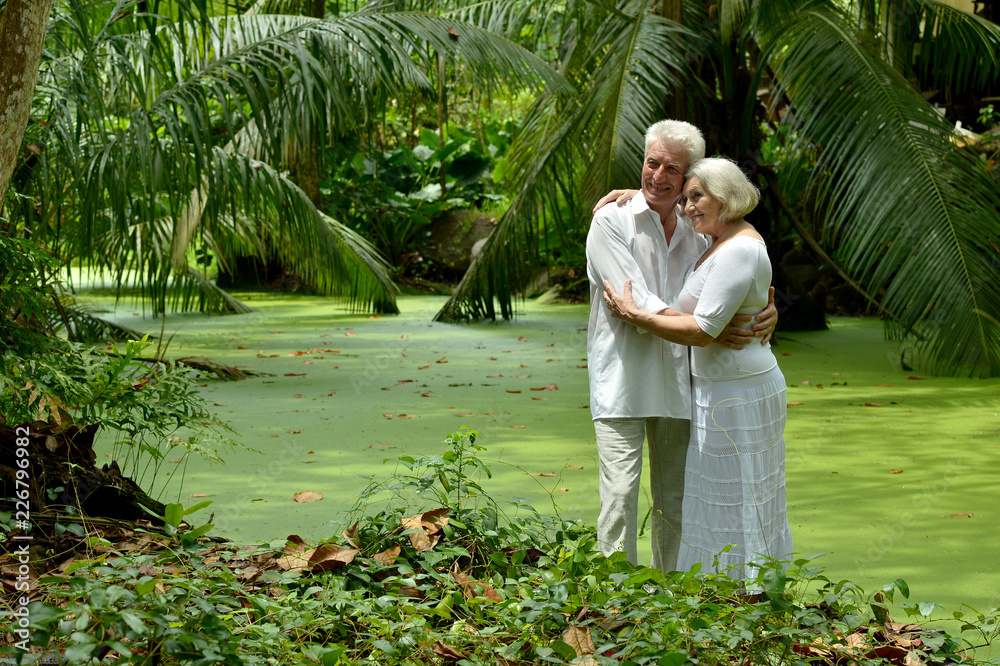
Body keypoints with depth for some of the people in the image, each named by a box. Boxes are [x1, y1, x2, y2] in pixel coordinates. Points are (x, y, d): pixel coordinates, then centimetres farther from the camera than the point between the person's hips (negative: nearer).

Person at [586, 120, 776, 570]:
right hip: (621, 380, -5)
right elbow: (638, 304, -13)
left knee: (675, 500, 10)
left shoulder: (695, 236, 12)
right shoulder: (612, 222, -5)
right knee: (620, 493, -12)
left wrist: (766, 313, -4)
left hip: (676, 381, 5)